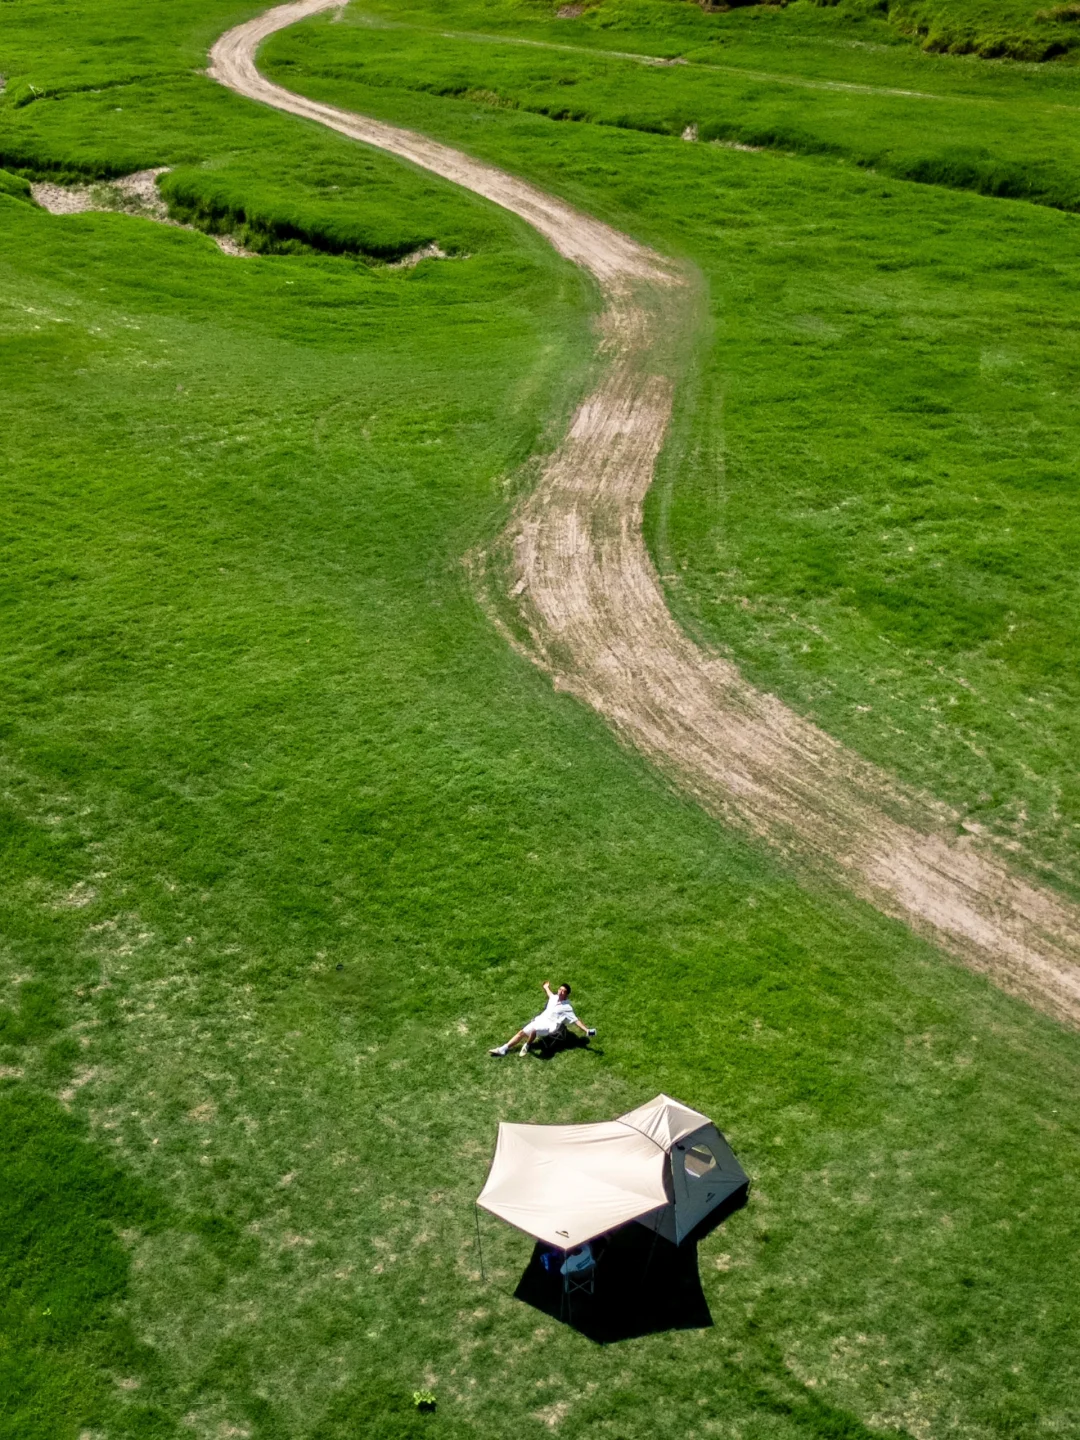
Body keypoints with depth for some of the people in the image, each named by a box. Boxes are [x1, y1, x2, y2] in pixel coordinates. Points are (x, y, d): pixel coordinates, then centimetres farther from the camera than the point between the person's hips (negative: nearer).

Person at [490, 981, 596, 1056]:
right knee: (522, 1032, -1)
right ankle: (503, 1049, 1)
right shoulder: (554, 997, 12)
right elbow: (550, 993, 37)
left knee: (533, 1029, -36)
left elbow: (576, 1020, -11)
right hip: (540, 1020, 8)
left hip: (550, 1026, -7)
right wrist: (546, 987, 60)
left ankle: (527, 1046, -10)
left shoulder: (567, 1007, -8)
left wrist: (586, 1030, -23)